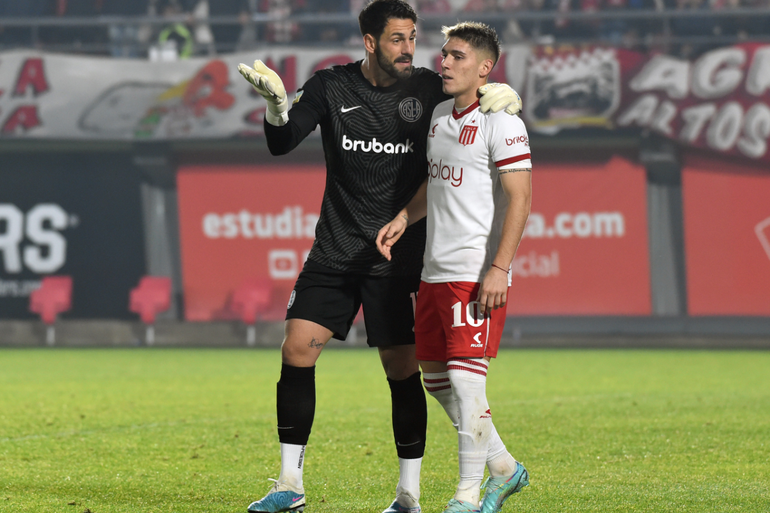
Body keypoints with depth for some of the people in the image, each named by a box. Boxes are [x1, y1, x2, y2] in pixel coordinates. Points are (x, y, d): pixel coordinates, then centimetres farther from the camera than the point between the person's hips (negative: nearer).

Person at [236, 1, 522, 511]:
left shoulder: (428, 89, 0)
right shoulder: (330, 87, 1)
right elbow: (281, 143, -4)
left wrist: (505, 96, -14)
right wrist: (276, 103, -24)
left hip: (397, 258, -1)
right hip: (335, 253, 2)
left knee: (402, 368, -3)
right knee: (296, 349, -6)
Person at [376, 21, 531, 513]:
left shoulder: (502, 125, -11)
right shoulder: (439, 116, 14)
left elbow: (520, 200, -15)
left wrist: (500, 268, -21)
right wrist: (403, 218, 10)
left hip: (478, 274, -9)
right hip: (436, 270, 9)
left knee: (466, 380, -11)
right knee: (437, 378, 13)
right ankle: (504, 468, 27)